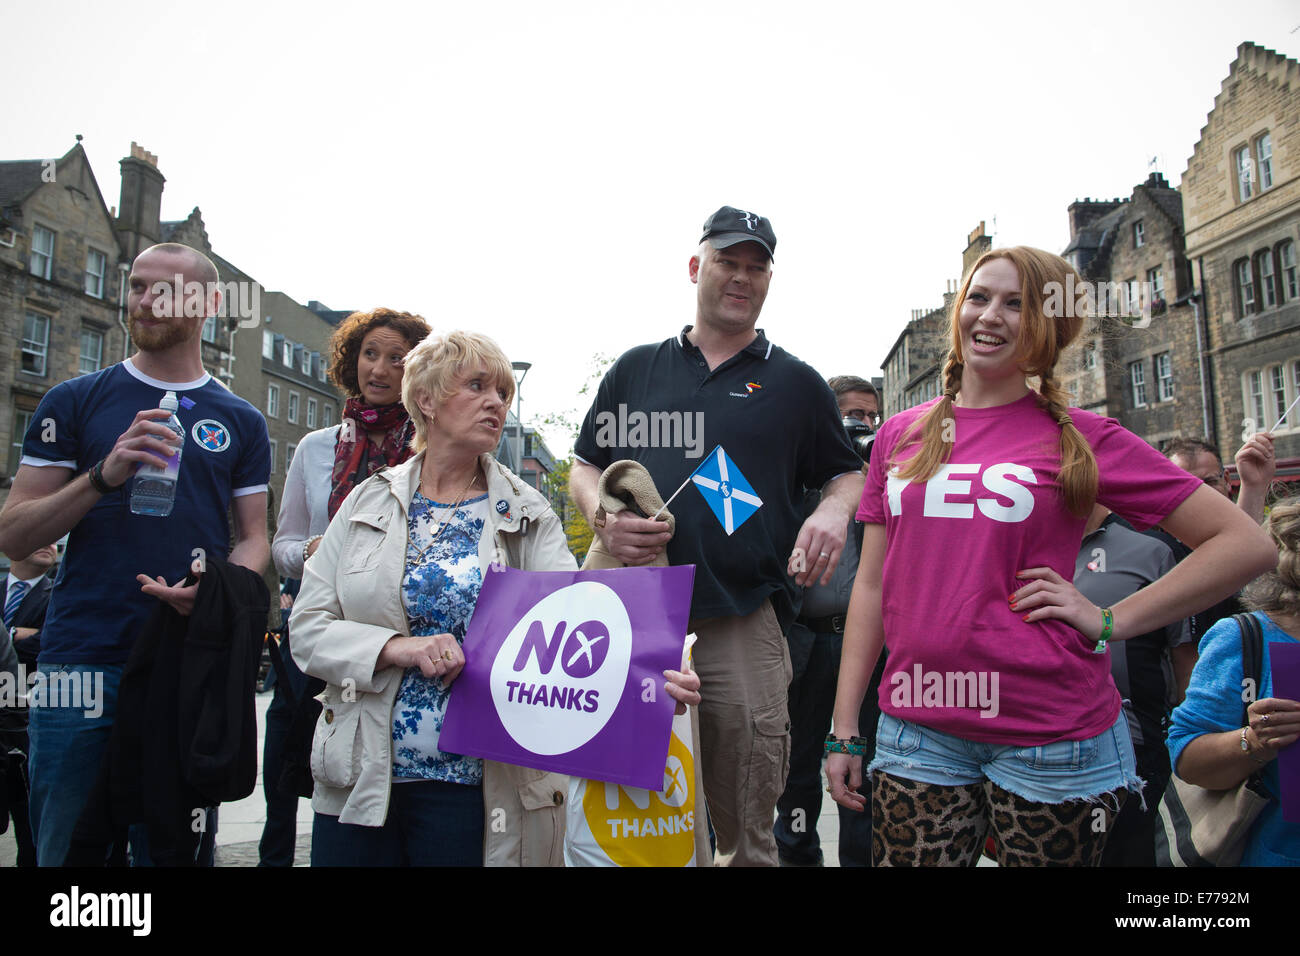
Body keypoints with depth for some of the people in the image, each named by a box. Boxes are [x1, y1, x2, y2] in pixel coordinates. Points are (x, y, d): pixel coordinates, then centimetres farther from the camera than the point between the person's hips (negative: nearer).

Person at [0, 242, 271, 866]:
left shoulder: (241, 422, 10)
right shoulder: (74, 402, 7)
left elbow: (254, 539, 10)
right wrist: (103, 475, -15)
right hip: (82, 661, -1)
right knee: (67, 844, 6)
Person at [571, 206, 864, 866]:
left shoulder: (796, 383, 13)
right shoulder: (635, 370, 16)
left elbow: (846, 472, 17)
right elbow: (585, 466, 18)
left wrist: (833, 511, -7)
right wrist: (603, 516, -4)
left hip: (743, 626, -1)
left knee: (746, 837, 7)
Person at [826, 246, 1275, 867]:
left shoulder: (1082, 438, -1)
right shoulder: (900, 435, 8)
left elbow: (1246, 544, -1)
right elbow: (872, 585, 9)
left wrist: (1110, 622, -8)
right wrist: (844, 730, 7)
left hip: (1050, 739, -2)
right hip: (917, 733, 3)